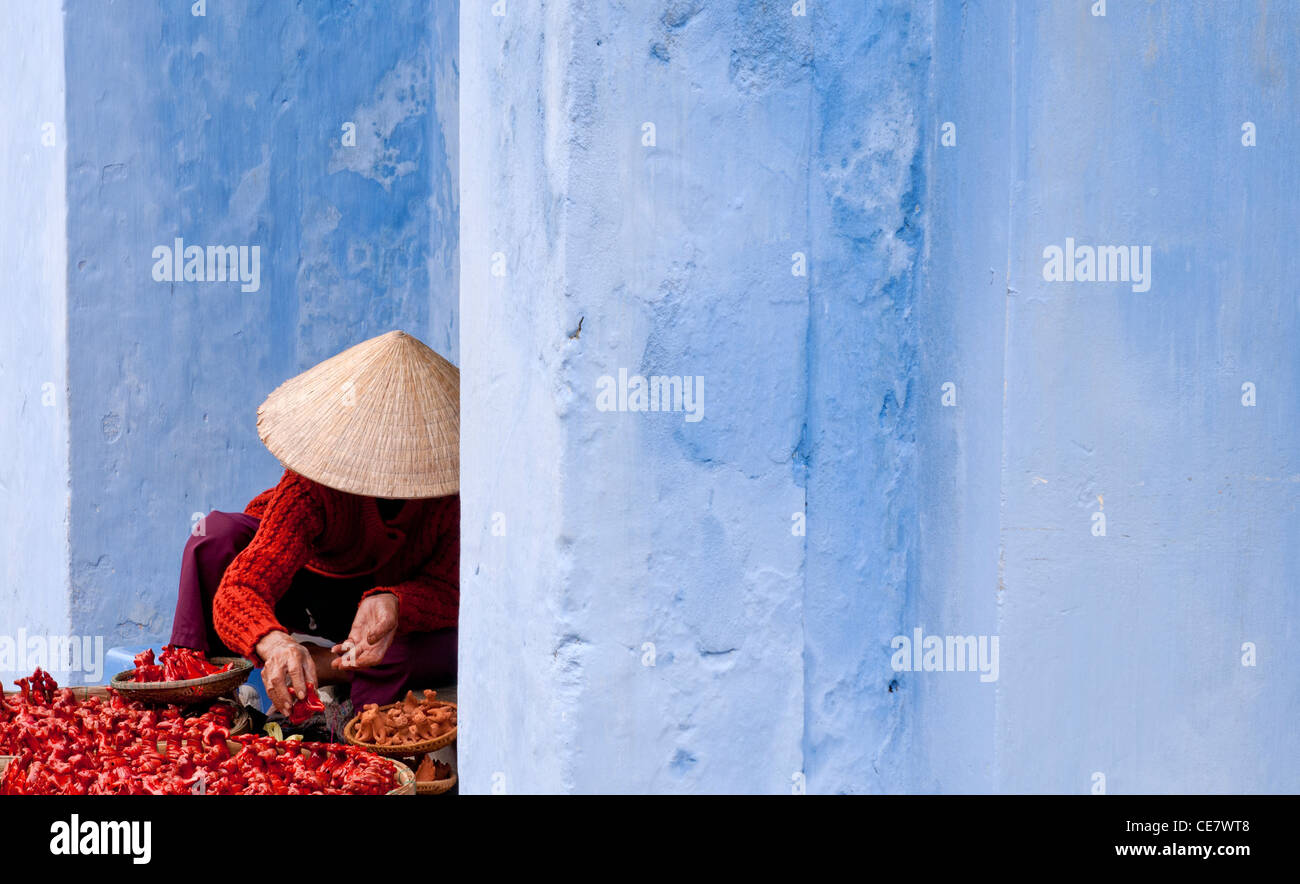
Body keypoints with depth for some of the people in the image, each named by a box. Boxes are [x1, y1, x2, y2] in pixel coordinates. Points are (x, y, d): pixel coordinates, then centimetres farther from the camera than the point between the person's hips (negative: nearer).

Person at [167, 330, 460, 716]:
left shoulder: (449, 480, -29)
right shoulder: (312, 486, -34)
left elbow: (446, 591, -27)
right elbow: (239, 589, -42)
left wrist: (392, 602, -51)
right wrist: (273, 643, -66)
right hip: (300, 584, -1)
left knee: (444, 651, -35)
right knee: (217, 532, -30)